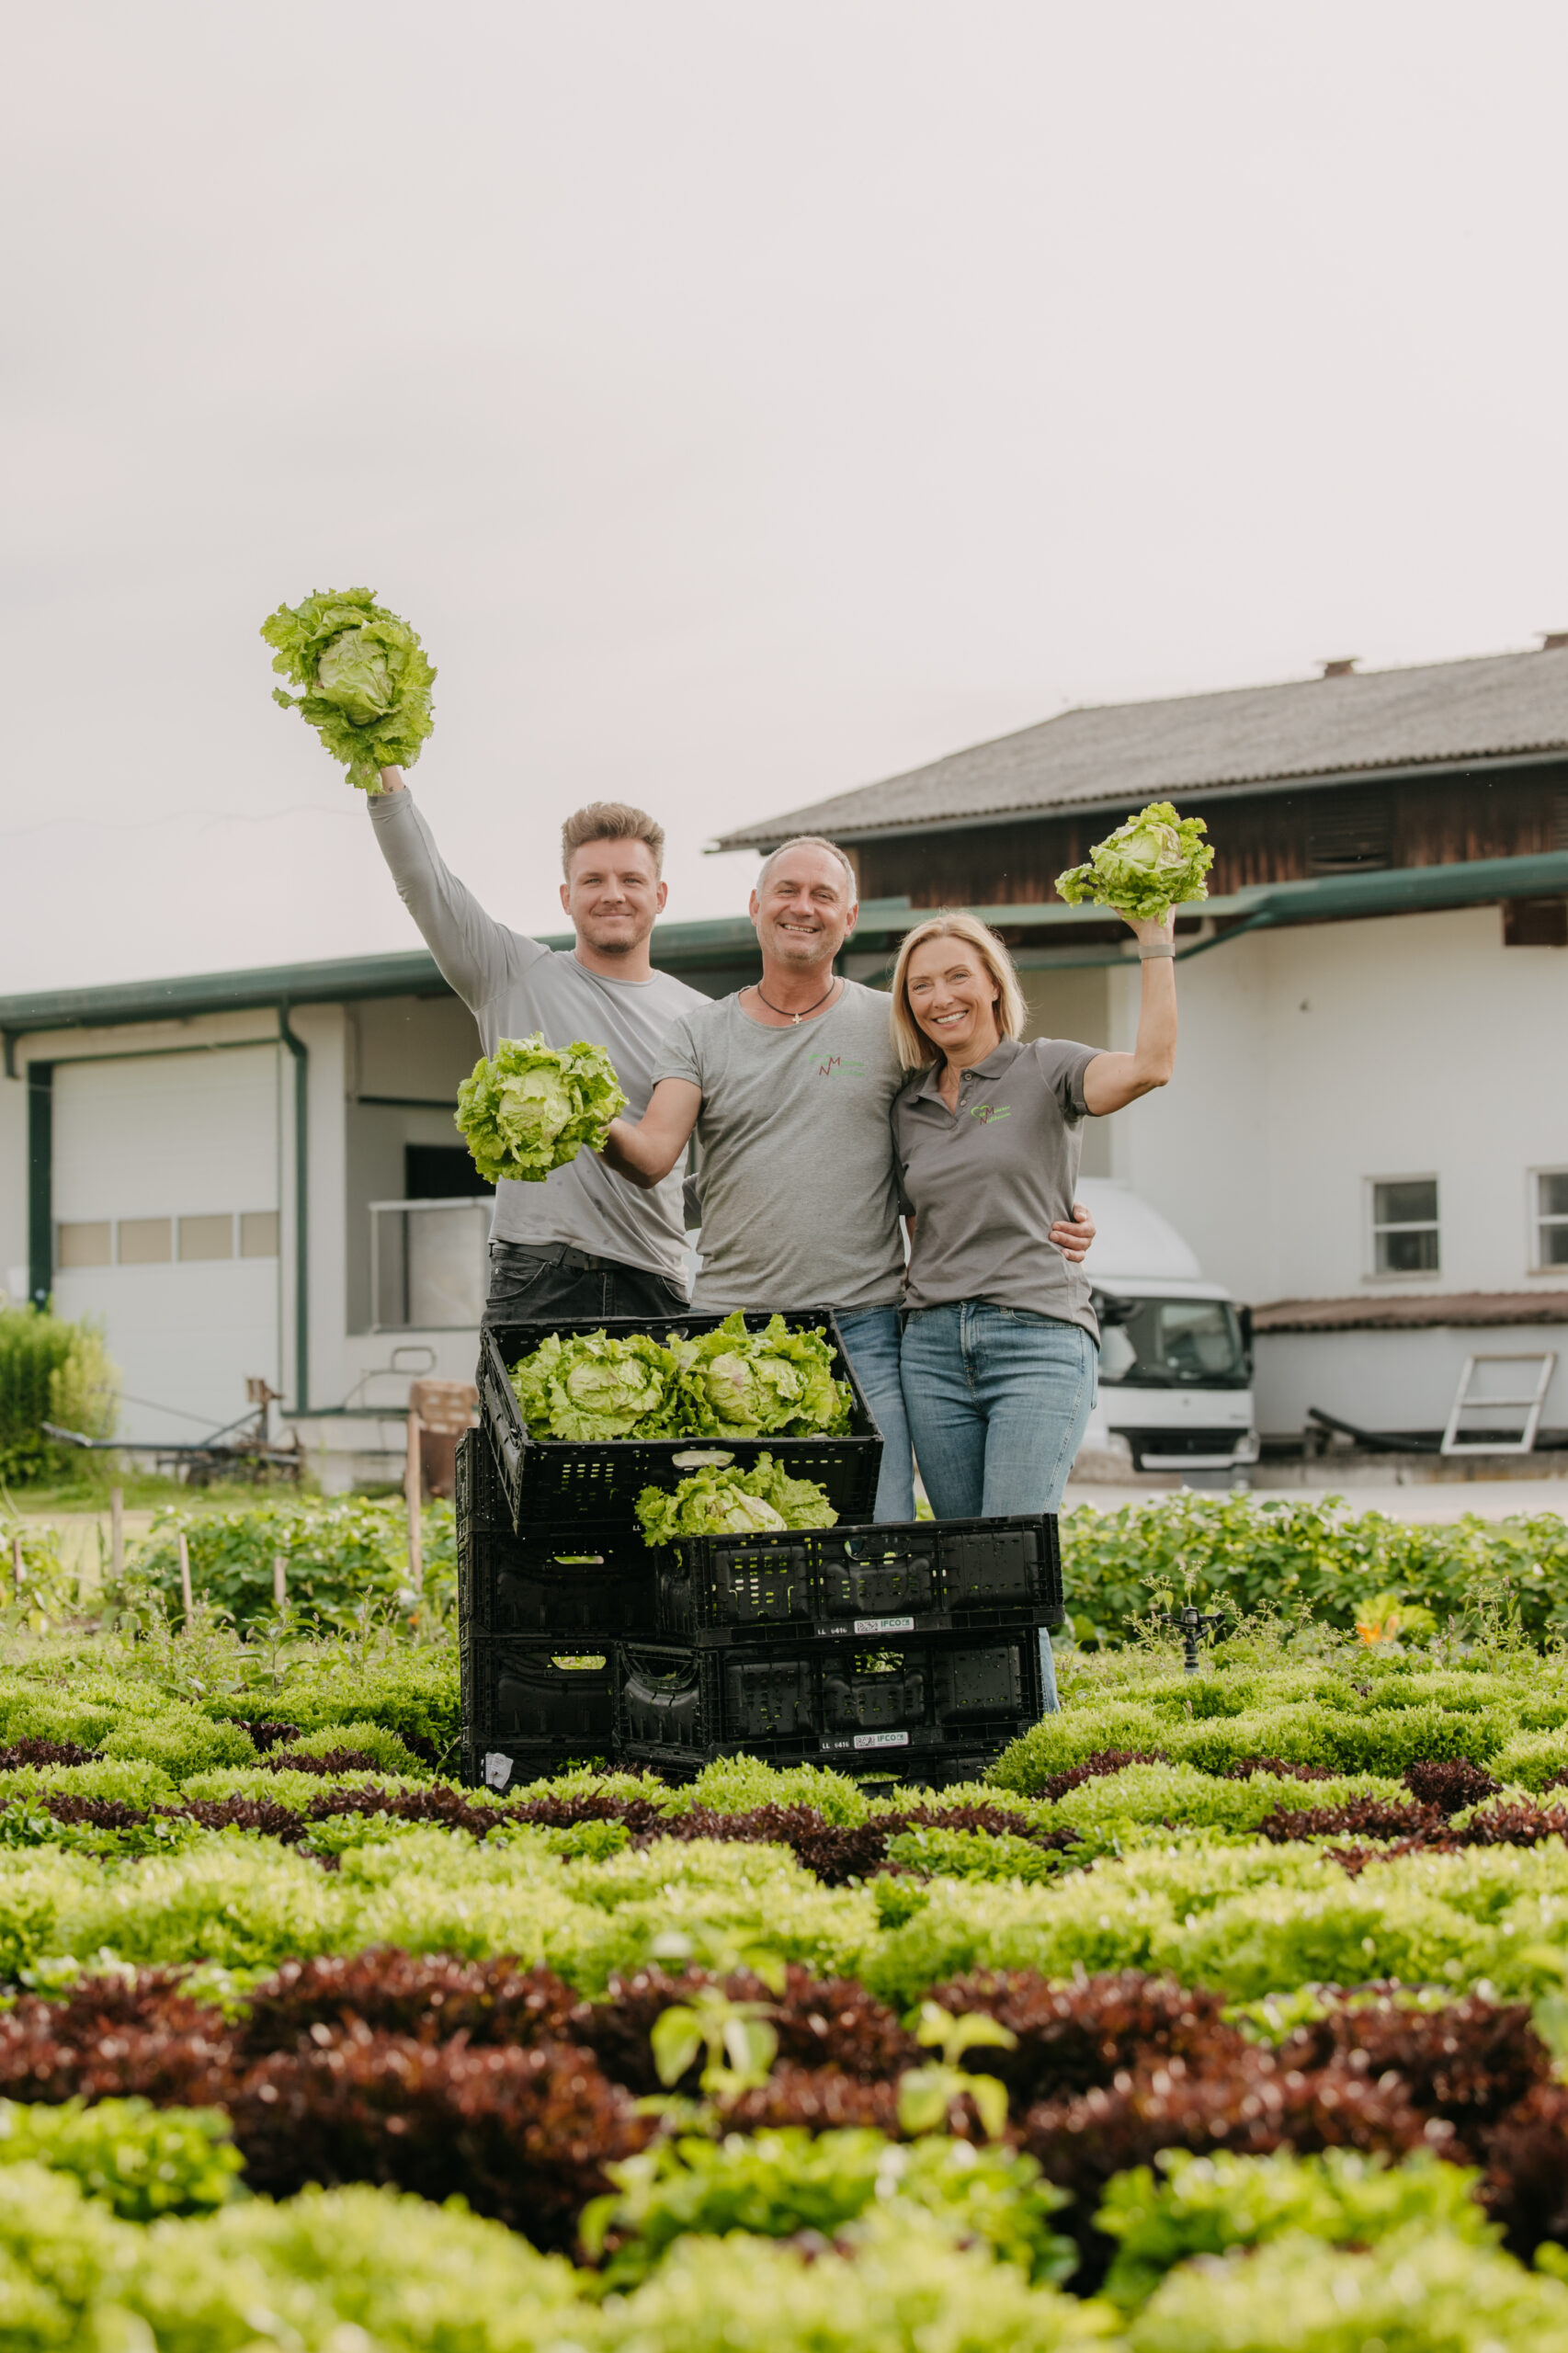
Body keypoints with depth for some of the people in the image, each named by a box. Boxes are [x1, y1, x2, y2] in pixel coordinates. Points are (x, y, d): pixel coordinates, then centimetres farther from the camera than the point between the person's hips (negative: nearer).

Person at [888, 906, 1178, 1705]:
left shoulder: (1045, 1071, 3)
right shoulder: (908, 1105, 17)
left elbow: (1150, 1065, -16)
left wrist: (1156, 945, -15)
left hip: (1038, 1338, -5)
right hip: (933, 1346, 5)